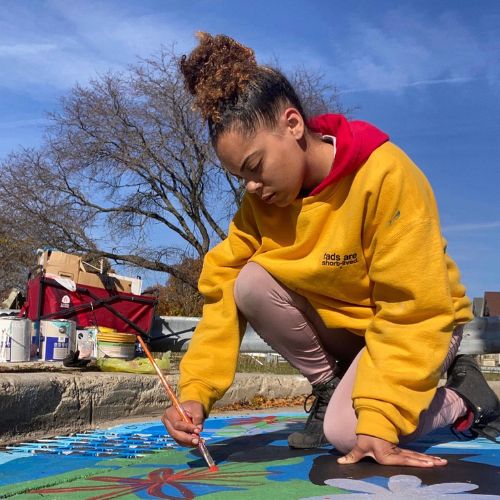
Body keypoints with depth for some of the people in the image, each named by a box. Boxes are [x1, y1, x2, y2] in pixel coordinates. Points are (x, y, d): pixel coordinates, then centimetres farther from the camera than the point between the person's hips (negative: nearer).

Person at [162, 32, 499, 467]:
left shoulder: (385, 175, -29)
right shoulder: (261, 199, -11)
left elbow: (411, 310, -29)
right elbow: (222, 290, -14)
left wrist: (378, 424, -34)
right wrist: (196, 392, -27)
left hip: (415, 324, -4)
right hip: (336, 322, 5)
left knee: (345, 433, -25)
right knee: (251, 283, -20)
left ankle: (462, 395, 4)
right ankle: (329, 388, 1)